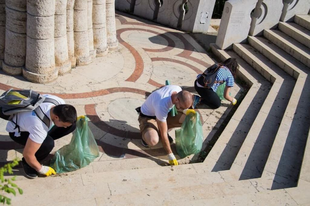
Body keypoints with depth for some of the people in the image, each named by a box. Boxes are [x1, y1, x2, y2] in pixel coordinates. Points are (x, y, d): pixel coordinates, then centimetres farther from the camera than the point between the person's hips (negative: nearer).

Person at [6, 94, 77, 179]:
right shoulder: (39, 127, -44)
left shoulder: (59, 102, -26)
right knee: (48, 144, -36)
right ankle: (27, 163, -7)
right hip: (17, 131, -7)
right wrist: (41, 169, -20)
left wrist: (77, 120, -12)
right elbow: (27, 154, -34)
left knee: (72, 125, -10)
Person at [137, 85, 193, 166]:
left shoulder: (178, 90, -22)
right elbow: (163, 135, -33)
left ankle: (160, 129, 6)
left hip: (164, 114, 7)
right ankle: (146, 134, 0)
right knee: (153, 141, -37)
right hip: (147, 116, -7)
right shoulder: (162, 105, -42)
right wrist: (171, 156, -27)